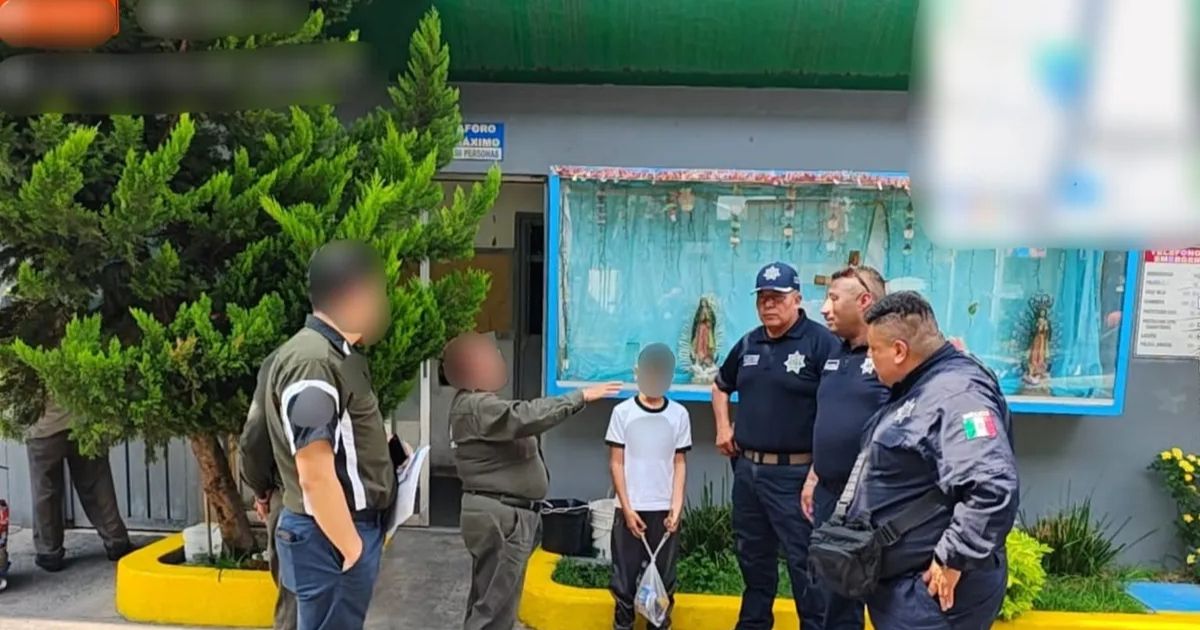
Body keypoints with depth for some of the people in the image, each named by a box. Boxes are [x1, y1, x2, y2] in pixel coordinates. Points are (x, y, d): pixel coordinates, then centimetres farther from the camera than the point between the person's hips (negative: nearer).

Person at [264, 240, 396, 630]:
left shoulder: (335, 355, 11)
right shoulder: (313, 362, -20)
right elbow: (316, 477, -23)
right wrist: (352, 550, -18)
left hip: (351, 527, 10)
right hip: (333, 536, -9)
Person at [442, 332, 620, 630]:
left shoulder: (478, 403, 18)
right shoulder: (476, 406, -19)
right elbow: (525, 417, -33)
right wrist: (580, 397, -30)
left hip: (500, 514, 11)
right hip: (501, 517, -11)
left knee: (486, 601, 18)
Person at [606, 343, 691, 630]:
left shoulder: (679, 414, 2)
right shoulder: (623, 412, -3)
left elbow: (680, 463, 5)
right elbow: (616, 463, -2)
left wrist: (676, 507, -4)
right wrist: (627, 508, -7)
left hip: (665, 510, 1)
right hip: (630, 509, -1)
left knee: (664, 577, 7)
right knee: (625, 575, 6)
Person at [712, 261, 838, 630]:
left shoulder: (821, 342, -11)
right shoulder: (748, 344, 9)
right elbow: (721, 385, 28)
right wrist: (723, 427, 14)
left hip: (794, 473, -7)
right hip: (747, 469, 7)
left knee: (805, 560, 0)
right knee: (753, 556, 19)